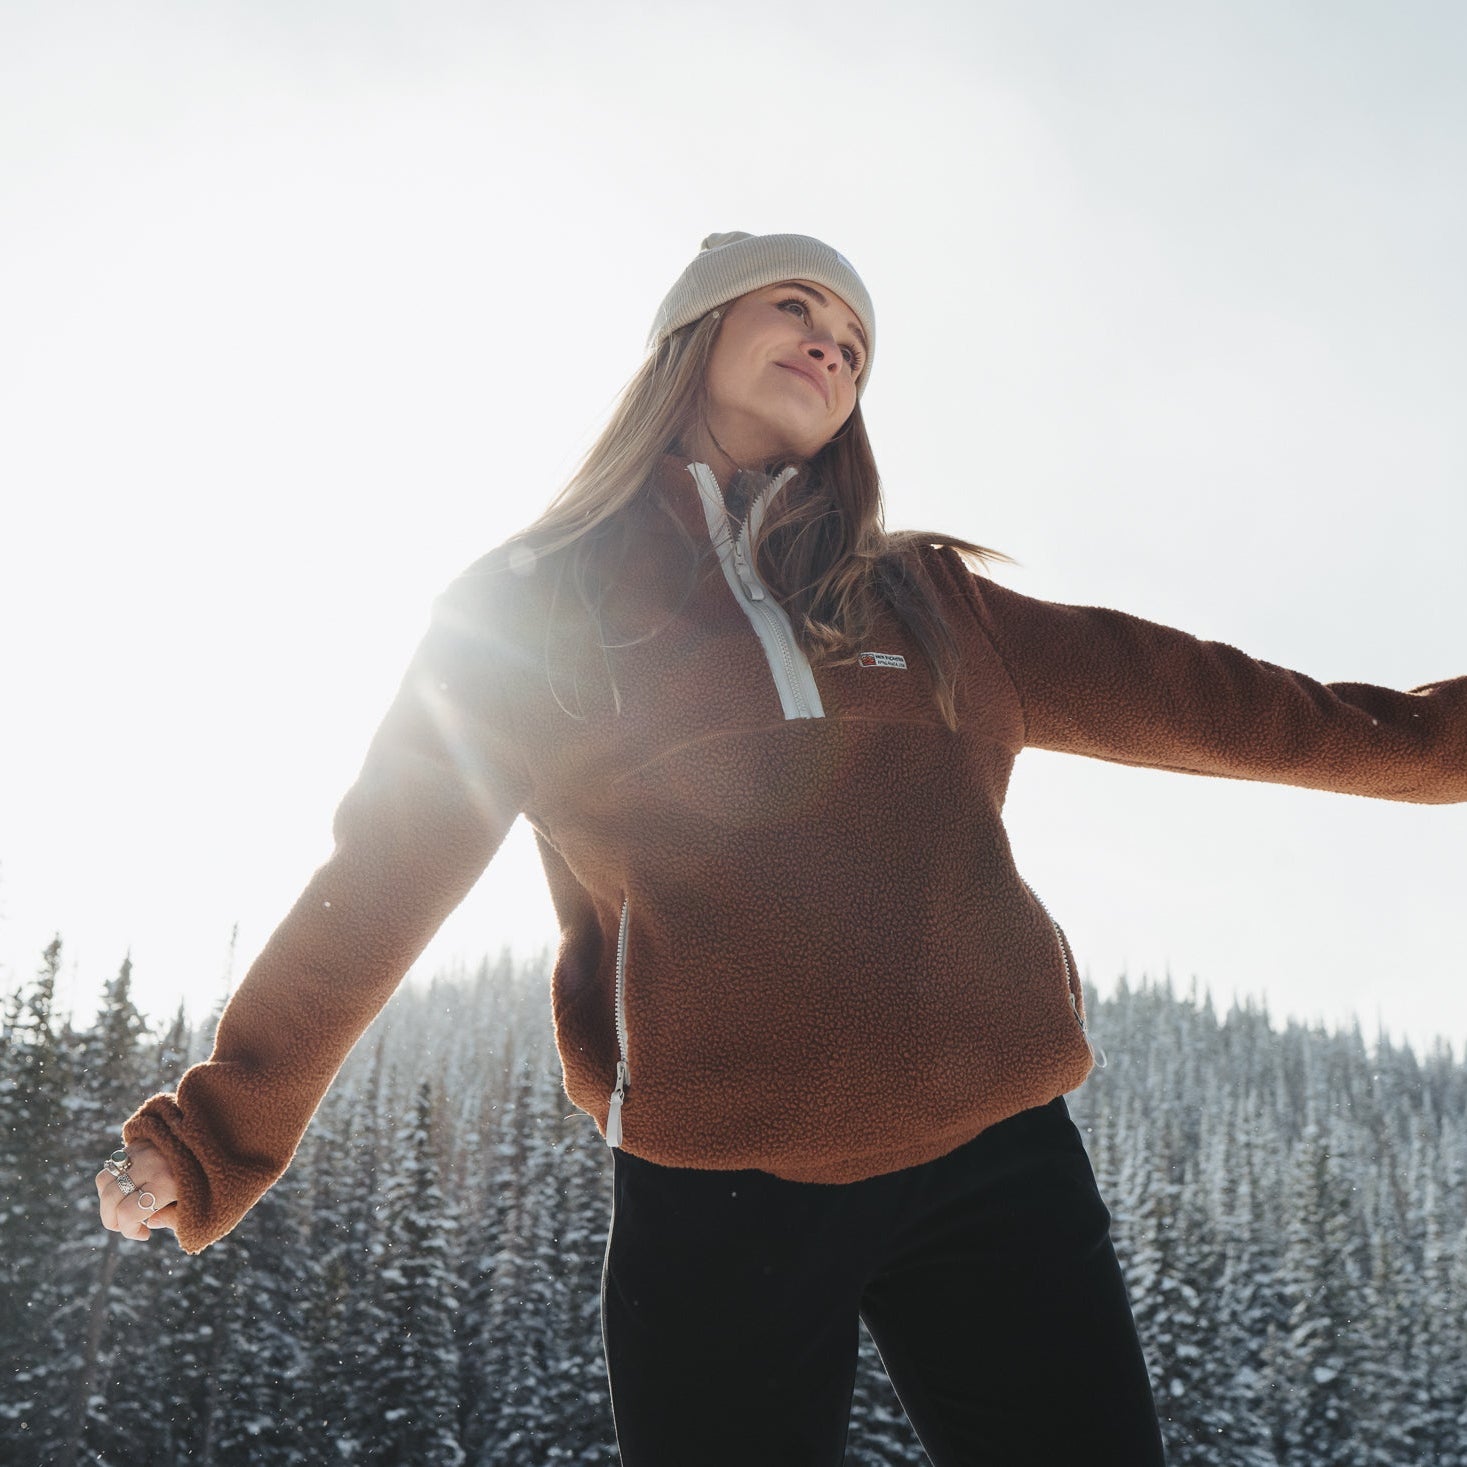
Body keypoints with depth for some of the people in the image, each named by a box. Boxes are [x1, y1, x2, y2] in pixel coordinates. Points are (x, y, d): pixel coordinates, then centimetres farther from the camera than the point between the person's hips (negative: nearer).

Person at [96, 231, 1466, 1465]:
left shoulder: (922, 600, 15)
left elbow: (1168, 690, 20)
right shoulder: (528, 605, 6)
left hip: (995, 1154, 4)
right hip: (719, 1188, -3)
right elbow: (373, 888, 10)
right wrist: (219, 1132, 15)